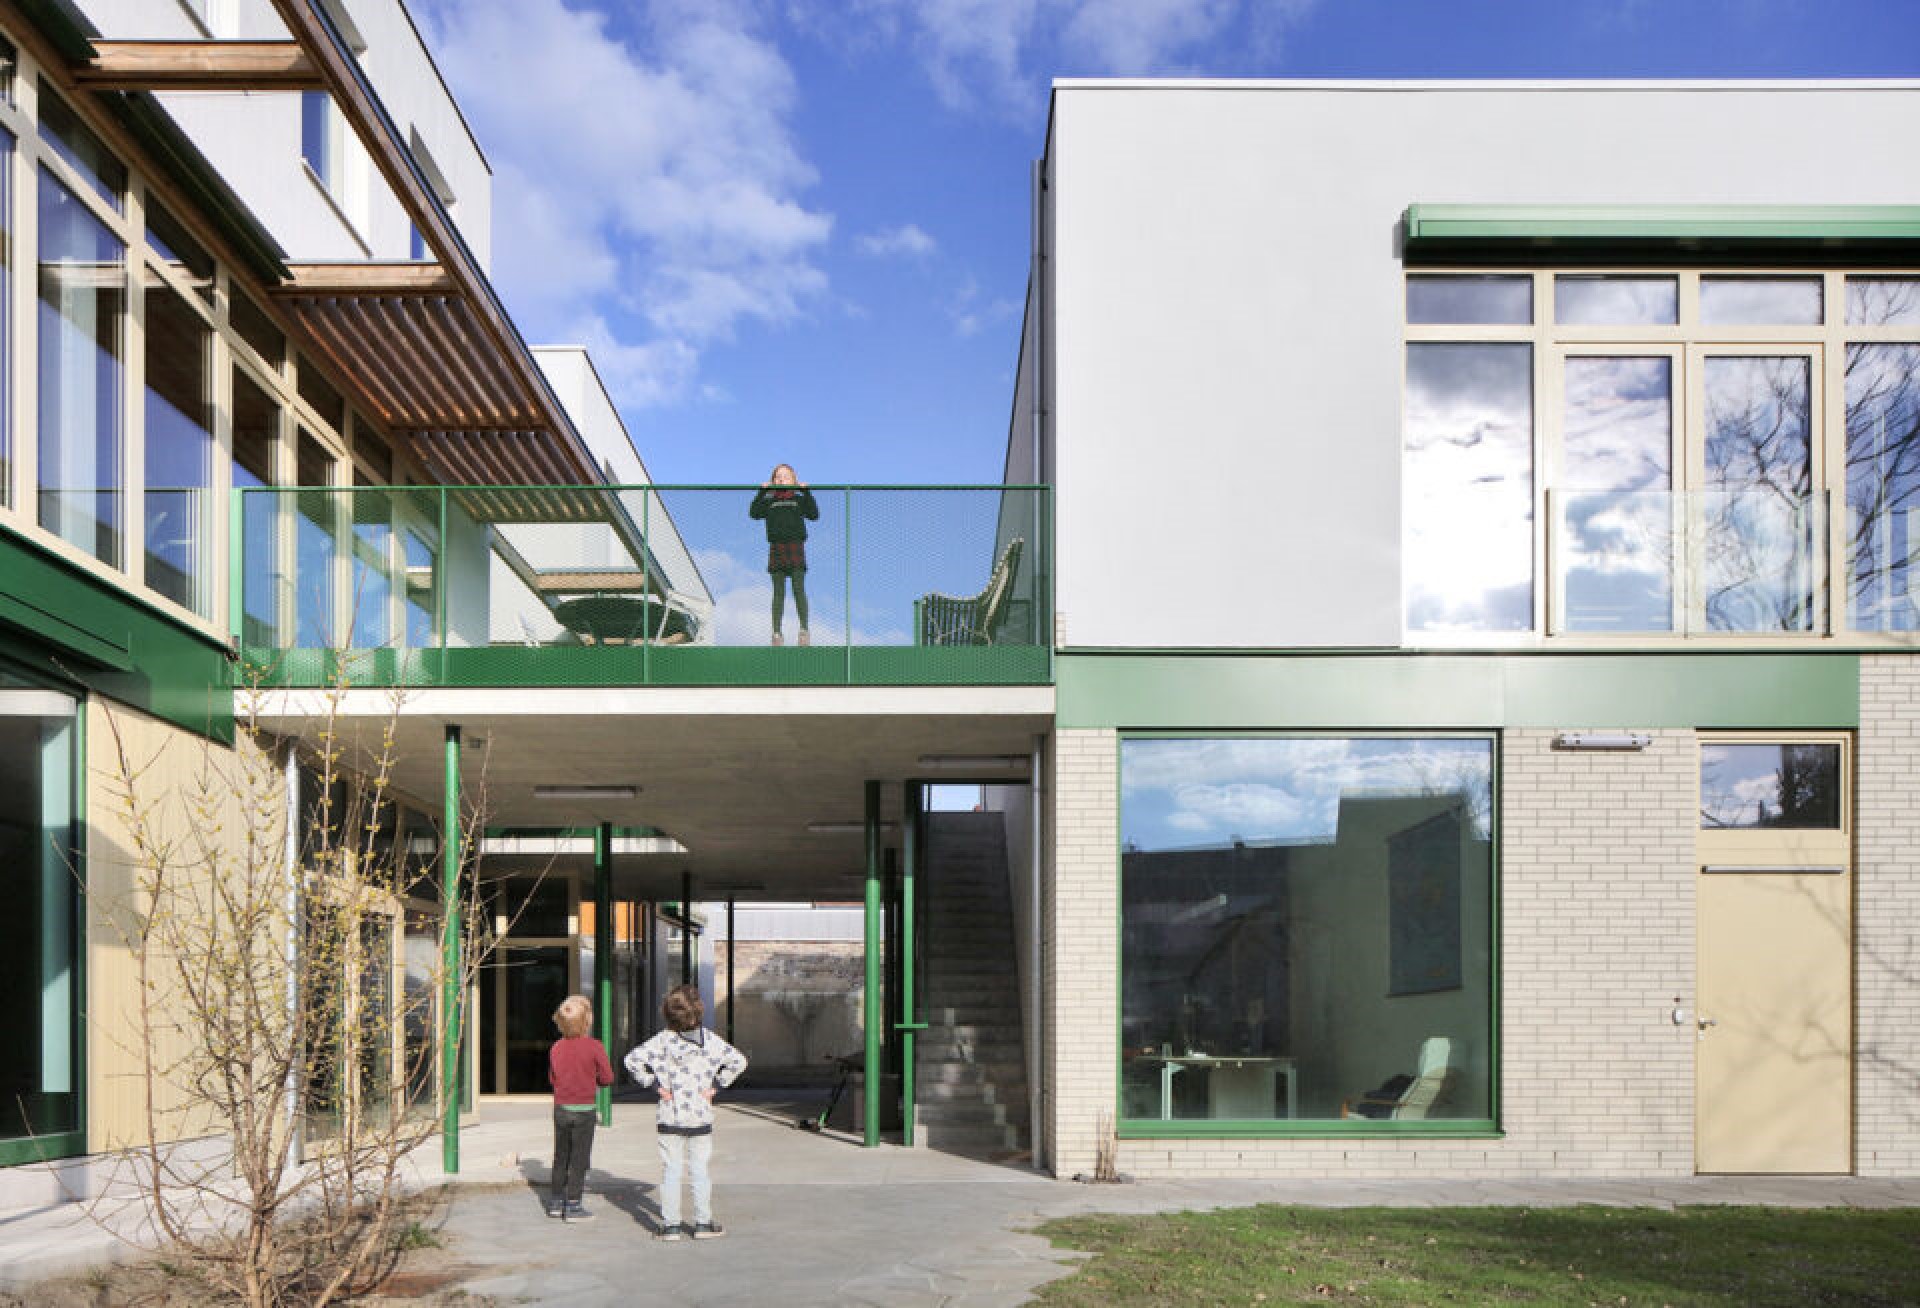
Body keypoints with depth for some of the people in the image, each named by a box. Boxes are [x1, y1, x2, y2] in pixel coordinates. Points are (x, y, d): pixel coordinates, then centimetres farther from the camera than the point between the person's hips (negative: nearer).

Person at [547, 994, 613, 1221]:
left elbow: (552, 1077, 10)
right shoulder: (595, 1047, -14)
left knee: (561, 1157, 16)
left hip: (560, 1108, 4)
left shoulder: (556, 1047, 0)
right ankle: (573, 1205, 3)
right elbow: (607, 1078, -8)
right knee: (579, 1158, 3)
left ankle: (555, 1201, 23)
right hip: (584, 1109, -4)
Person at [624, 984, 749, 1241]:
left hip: (671, 1116, -1)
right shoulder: (709, 1039, -5)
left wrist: (656, 1084, -7)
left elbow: (633, 1060, -14)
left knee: (670, 1171, 6)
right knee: (700, 1170, 10)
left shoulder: (664, 1039, -8)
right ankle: (703, 1224, 14)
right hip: (701, 1116, 1)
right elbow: (738, 1061, -6)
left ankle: (671, 1225, 7)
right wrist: (716, 1086, -2)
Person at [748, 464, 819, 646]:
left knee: (799, 589, -6)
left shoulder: (799, 499, 11)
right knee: (779, 592, 3)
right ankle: (776, 632, 5)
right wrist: (762, 492, -5)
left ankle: (804, 629, 0)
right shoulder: (769, 500, 12)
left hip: (796, 547, -1)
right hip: (776, 548, 1)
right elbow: (754, 513, -2)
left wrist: (806, 492, -6)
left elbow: (814, 514, -1)